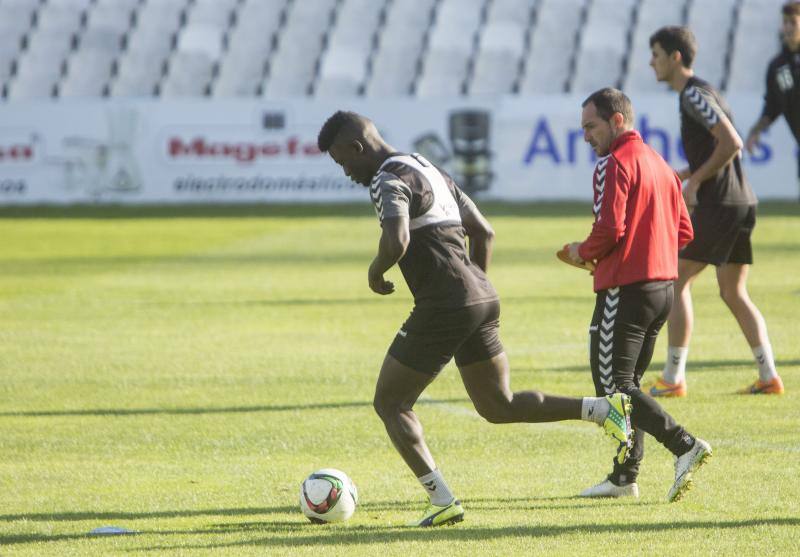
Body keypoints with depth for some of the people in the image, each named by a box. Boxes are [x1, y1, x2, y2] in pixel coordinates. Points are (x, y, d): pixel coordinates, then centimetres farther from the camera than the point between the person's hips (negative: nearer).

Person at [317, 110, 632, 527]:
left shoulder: (388, 181, -10)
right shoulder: (429, 170, 21)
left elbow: (396, 241, -28)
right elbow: (483, 232, 24)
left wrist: (376, 273, -8)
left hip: (443, 307, -9)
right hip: (483, 301, 9)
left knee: (390, 403, 5)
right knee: (499, 407, 16)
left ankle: (442, 501, -4)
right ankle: (602, 409, 0)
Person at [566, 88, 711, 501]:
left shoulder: (615, 163, -12)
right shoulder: (659, 164, 17)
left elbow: (609, 230, -21)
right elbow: (683, 231, 18)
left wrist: (582, 252, -3)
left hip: (625, 290, -9)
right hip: (663, 285, 9)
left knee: (613, 387, -7)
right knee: (626, 384, 16)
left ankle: (685, 446, -21)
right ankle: (625, 476, 17)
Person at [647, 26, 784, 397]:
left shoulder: (694, 95, -12)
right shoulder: (699, 93, 19)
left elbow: (731, 143, -21)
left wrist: (695, 181, -13)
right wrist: (679, 176, 19)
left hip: (718, 205, -10)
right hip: (741, 205, 10)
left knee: (677, 282, -3)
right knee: (734, 293, 13)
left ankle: (673, 379, -3)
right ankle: (769, 377, 7)